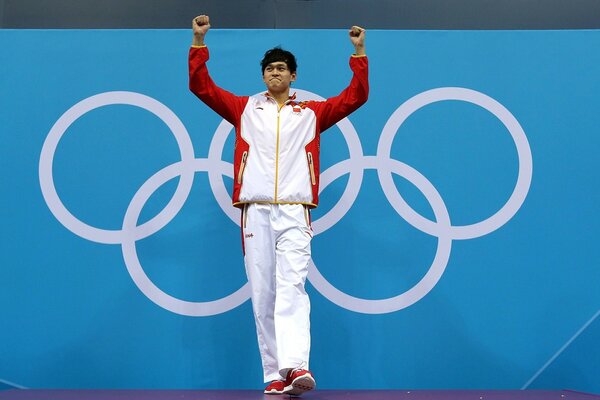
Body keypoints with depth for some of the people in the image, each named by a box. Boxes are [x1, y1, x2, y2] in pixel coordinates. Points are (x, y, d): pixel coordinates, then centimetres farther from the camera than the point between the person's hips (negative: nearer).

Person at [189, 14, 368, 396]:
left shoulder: (311, 113, 17)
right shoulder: (246, 109, 18)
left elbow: (356, 96, 13)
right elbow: (201, 86, 15)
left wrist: (359, 52, 6)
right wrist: (199, 43, 7)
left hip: (294, 212, -1)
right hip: (255, 211, 2)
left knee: (291, 288, -17)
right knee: (262, 295, -2)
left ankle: (295, 366, -30)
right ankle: (275, 375, 1)